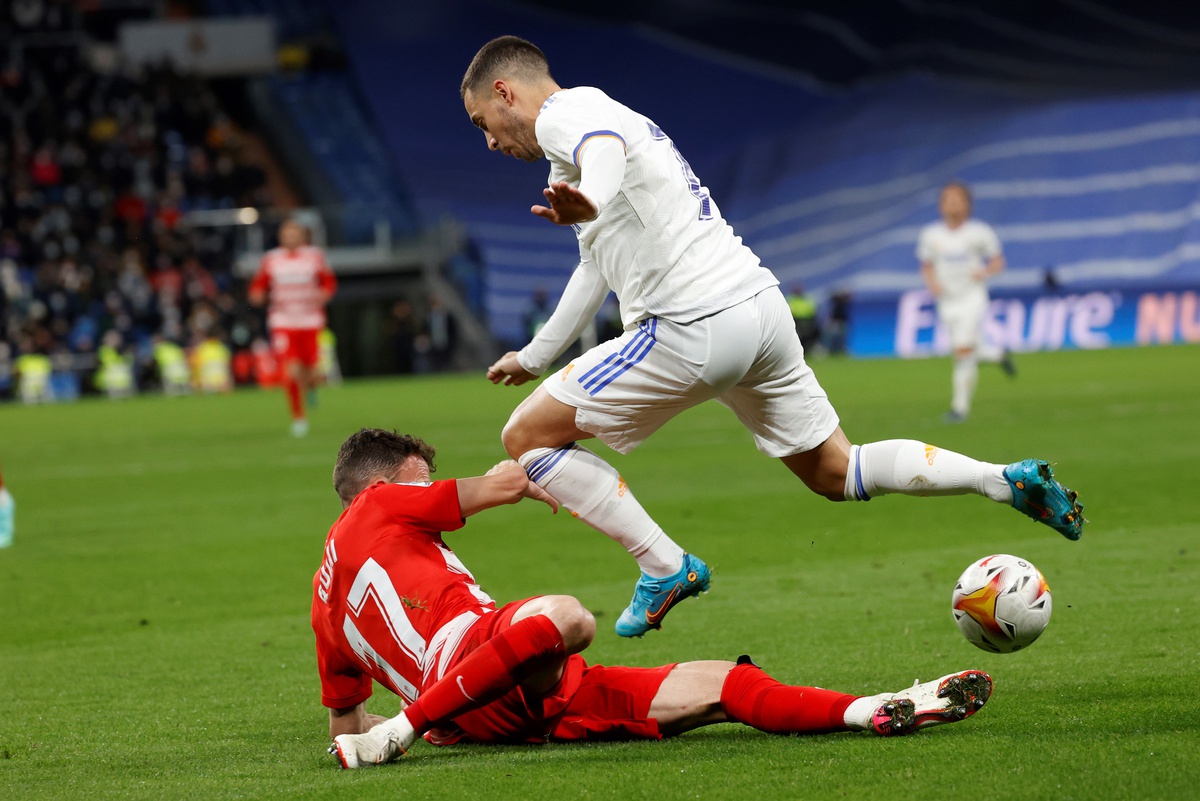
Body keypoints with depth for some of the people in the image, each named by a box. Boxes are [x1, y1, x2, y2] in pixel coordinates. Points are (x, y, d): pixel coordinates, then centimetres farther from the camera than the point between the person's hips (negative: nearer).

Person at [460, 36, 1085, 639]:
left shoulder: (562, 114, -3)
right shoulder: (601, 114, 28)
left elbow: (604, 148, -31)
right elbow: (597, 266, 41)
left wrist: (587, 202, -54)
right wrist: (534, 357, 49)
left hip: (694, 328, -10)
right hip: (761, 303, 10)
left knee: (528, 435, 0)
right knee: (834, 472, 18)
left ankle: (665, 568, -4)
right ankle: (1006, 480, 6)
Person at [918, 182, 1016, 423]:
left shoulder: (979, 232, -4)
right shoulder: (931, 234, 5)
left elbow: (998, 261, 4)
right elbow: (927, 267, 15)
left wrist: (986, 272, -17)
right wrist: (932, 282, -6)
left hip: (972, 297, -4)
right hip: (947, 301, 4)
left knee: (963, 351, -16)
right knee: (971, 351, 8)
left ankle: (960, 406, -10)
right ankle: (999, 355, 40)